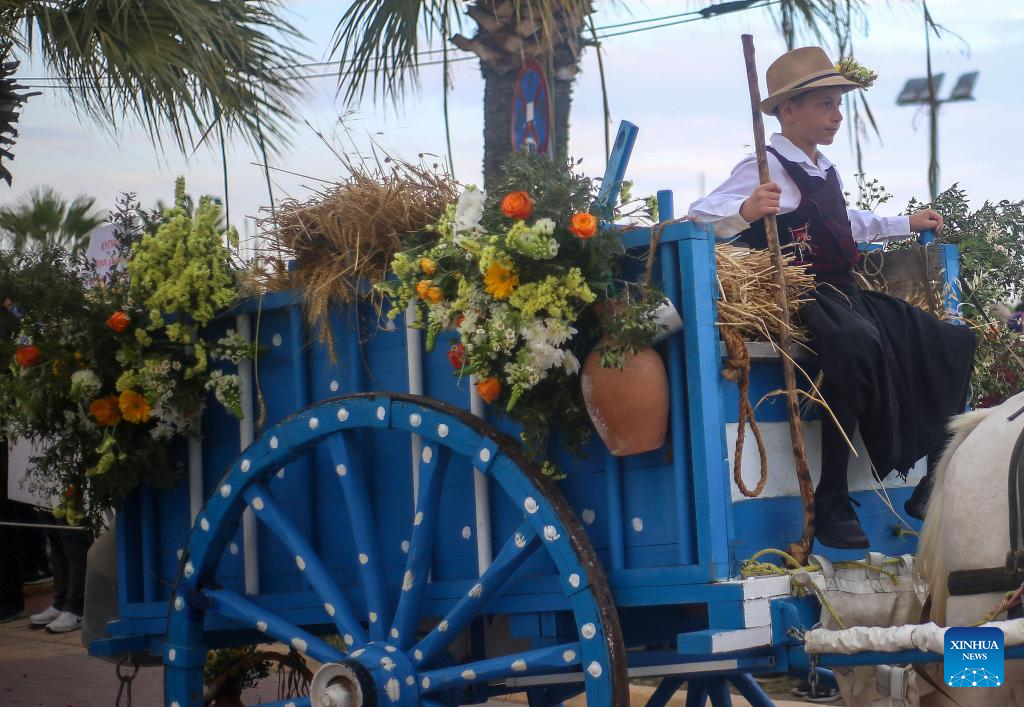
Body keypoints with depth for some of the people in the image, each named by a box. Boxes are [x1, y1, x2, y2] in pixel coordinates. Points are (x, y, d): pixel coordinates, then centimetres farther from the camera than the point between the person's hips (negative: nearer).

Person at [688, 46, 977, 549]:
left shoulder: (826, 172, 20)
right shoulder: (766, 168, -8)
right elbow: (702, 215, -22)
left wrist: (906, 224, 45)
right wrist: (746, 211, -42)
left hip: (844, 295, 10)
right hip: (800, 300, -10)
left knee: (950, 342, 3)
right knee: (858, 344, -40)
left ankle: (932, 481, 5)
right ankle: (831, 502, -32)